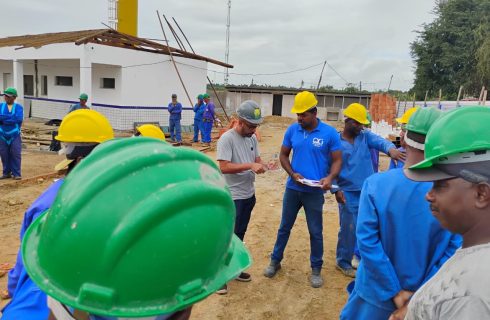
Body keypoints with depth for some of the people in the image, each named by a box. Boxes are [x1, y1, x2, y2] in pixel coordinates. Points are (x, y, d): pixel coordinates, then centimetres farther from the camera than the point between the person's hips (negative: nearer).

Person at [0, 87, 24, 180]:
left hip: (15, 135, -3)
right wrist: (12, 117, -17)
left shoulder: (18, 107, -1)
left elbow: (19, 119, -16)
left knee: (16, 154, -3)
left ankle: (16, 173, 4)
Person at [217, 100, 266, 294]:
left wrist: (260, 166, -11)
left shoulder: (252, 138, 6)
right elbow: (224, 167, -24)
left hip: (249, 195, 8)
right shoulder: (227, 138, -17)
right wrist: (250, 166, -28)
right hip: (233, 197, -8)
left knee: (239, 234, 18)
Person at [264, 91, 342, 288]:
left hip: (315, 192, -2)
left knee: (315, 231, 9)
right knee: (285, 227, 16)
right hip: (293, 188, 3)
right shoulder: (292, 130, -2)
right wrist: (293, 174, -11)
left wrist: (330, 178, -25)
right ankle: (275, 261, 33)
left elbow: (337, 160, -5)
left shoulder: (329, 133, -10)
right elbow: (283, 155, 6)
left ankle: (316, 269, 28)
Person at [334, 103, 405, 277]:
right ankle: (343, 262, 22)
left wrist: (391, 149, -41)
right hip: (348, 193, -4)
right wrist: (335, 189, -15)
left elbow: (379, 141, -18)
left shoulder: (365, 136, 3)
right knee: (349, 228, 3)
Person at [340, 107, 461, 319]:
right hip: (425, 301, 1)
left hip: (377, 293, -1)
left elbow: (367, 241, -20)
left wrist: (394, 292, -12)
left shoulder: (375, 184, -19)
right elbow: (454, 251, -15)